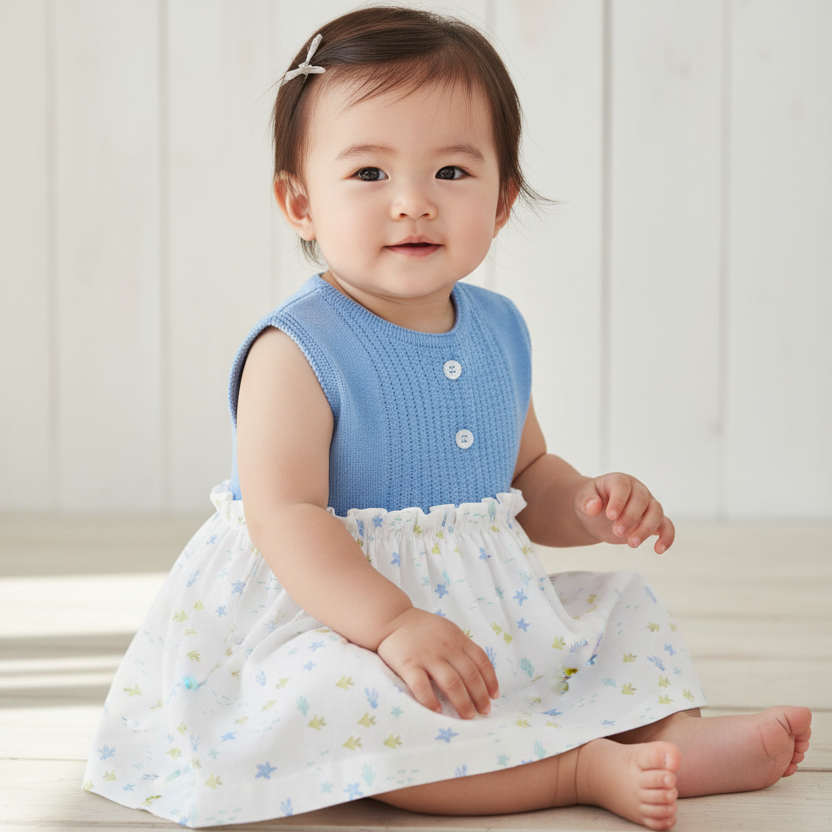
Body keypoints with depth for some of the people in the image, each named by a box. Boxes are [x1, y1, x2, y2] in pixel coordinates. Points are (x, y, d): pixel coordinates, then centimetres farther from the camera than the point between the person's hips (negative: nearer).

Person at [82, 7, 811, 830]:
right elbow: (285, 516, -25)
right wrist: (394, 624, -37)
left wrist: (590, 505, -4)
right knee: (330, 702, -36)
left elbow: (525, 477, 18)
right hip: (335, 621, -7)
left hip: (489, 610, 8)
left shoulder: (497, 330, 5)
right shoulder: (296, 352, -17)